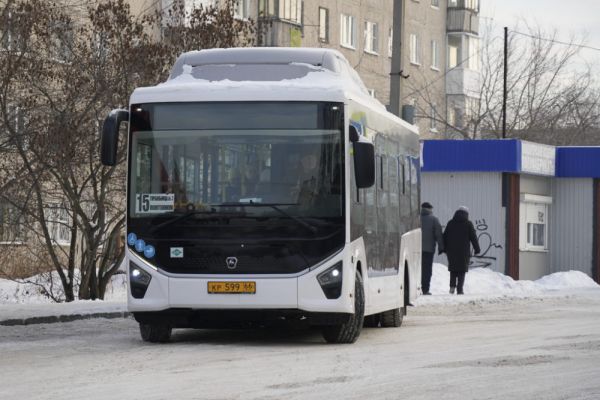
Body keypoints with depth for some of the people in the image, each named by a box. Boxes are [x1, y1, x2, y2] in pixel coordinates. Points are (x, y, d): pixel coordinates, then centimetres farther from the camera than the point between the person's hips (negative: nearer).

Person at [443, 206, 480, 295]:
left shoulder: (450, 223, 6)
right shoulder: (468, 224, -2)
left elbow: (445, 237, 7)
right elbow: (473, 237, -2)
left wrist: (444, 248, 12)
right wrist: (477, 249, 6)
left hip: (451, 250, 2)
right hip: (464, 251, -2)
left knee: (453, 268, 16)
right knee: (462, 270, 2)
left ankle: (452, 286, 0)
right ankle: (459, 289, -5)